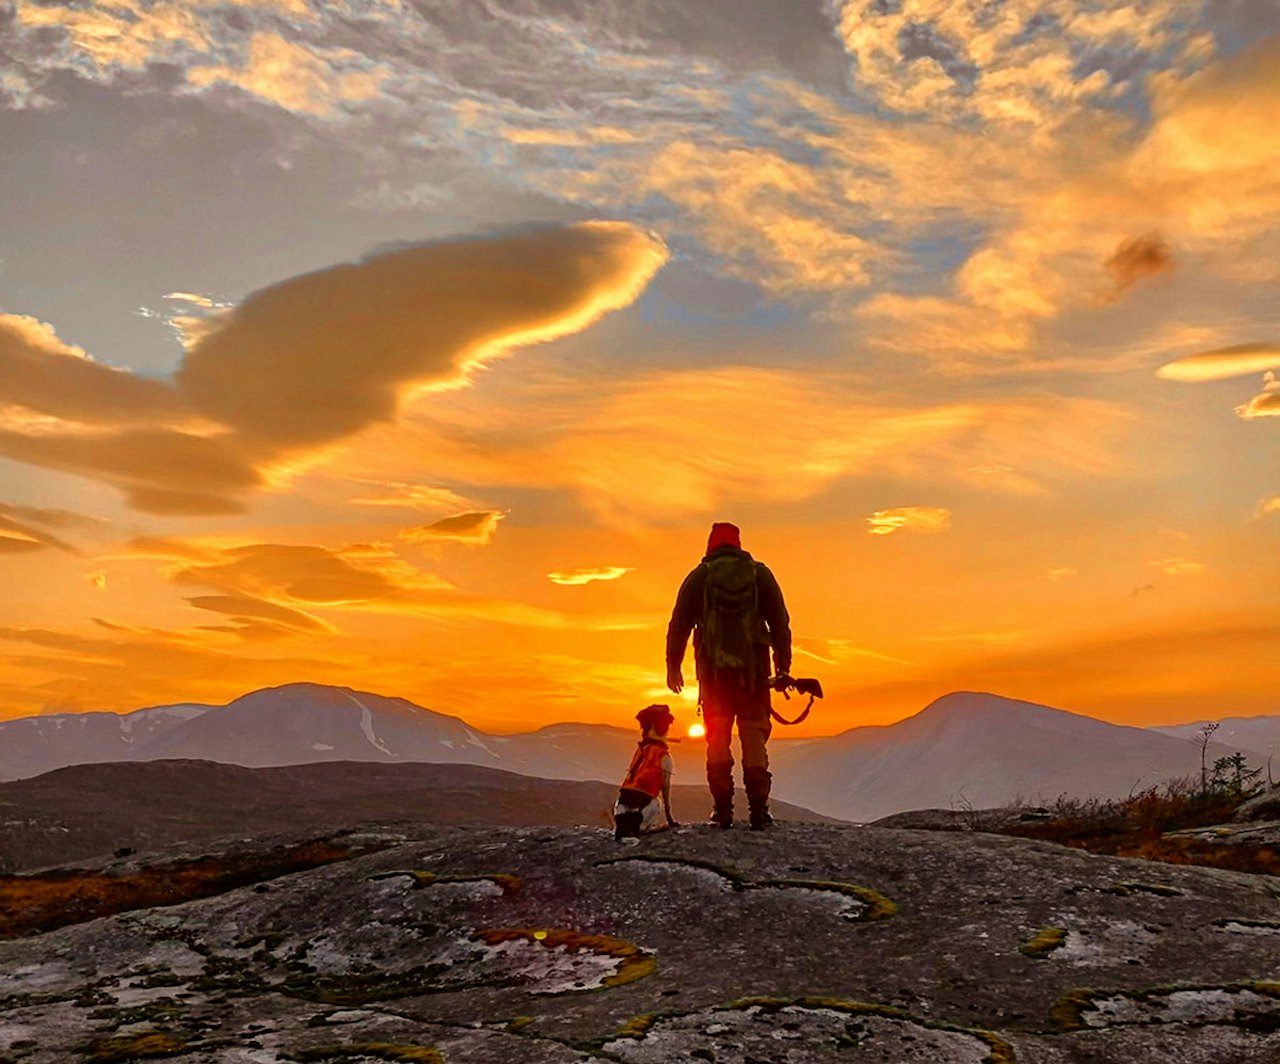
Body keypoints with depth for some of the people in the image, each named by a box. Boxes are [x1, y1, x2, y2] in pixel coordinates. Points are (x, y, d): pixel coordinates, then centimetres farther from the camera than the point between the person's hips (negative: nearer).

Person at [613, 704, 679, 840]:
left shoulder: (641, 748, 20)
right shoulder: (664, 756, 4)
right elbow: (665, 788, 6)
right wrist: (669, 818, 15)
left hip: (624, 797, 6)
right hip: (643, 802, -6)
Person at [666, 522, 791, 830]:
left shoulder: (698, 577, 6)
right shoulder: (760, 574, 9)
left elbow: (679, 624, 5)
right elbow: (780, 622, 8)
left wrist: (673, 665, 11)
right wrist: (783, 665, 11)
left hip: (713, 669, 0)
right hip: (753, 668, 0)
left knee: (717, 738, 5)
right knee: (754, 735, 4)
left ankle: (723, 810, 1)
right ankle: (758, 808, -2)